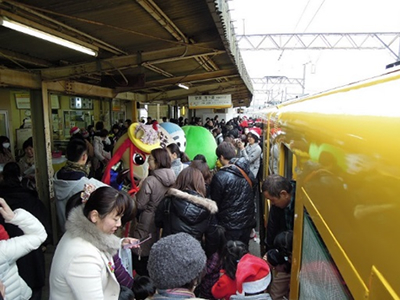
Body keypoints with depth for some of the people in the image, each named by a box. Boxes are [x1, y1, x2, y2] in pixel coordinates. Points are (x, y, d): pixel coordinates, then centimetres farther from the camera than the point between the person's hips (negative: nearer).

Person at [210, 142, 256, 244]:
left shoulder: (219, 177, -21)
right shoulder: (247, 171, -3)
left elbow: (215, 201, -11)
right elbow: (252, 194, 7)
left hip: (230, 225, -5)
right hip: (248, 221, 6)